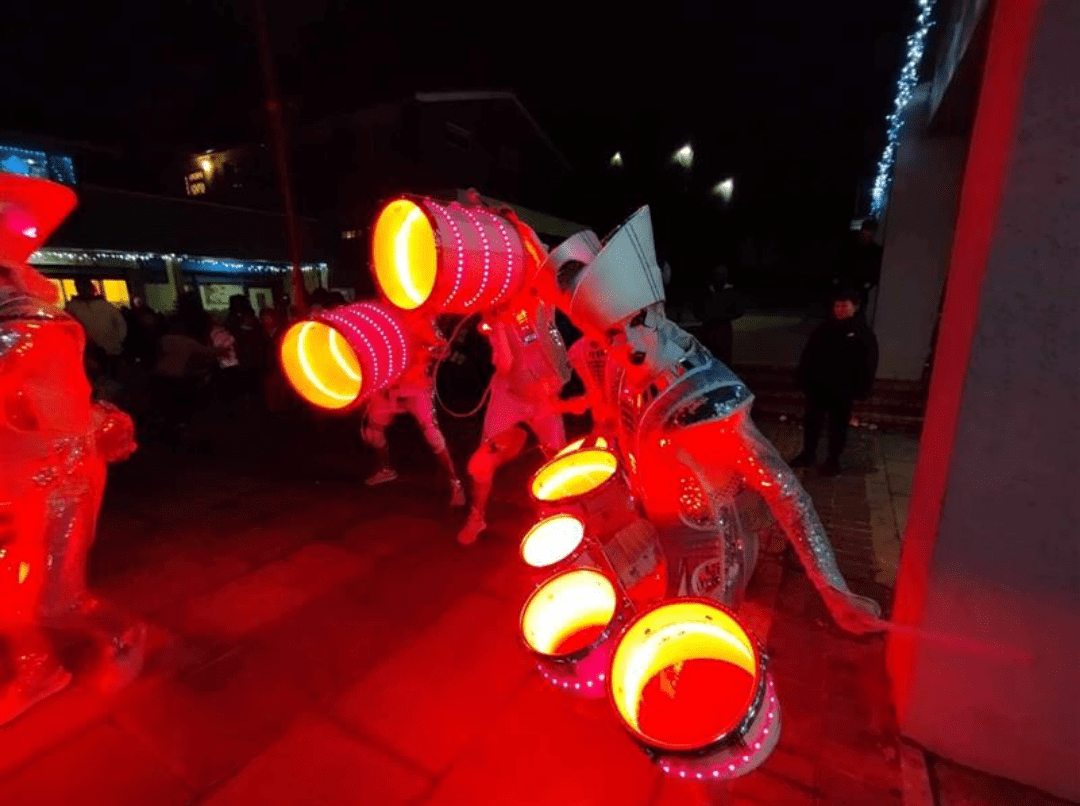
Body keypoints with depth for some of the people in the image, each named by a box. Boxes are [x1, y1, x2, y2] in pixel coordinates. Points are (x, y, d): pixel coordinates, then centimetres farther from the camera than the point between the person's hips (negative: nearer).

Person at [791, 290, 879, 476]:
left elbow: (868, 365, -4)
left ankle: (833, 460, 23)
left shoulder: (863, 333, -5)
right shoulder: (824, 328, 3)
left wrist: (860, 392, -9)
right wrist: (803, 381, 3)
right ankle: (808, 454, 27)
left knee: (838, 426, 9)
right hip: (817, 386, 3)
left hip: (843, 391, -3)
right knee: (811, 422, 11)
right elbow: (807, 356, 7)